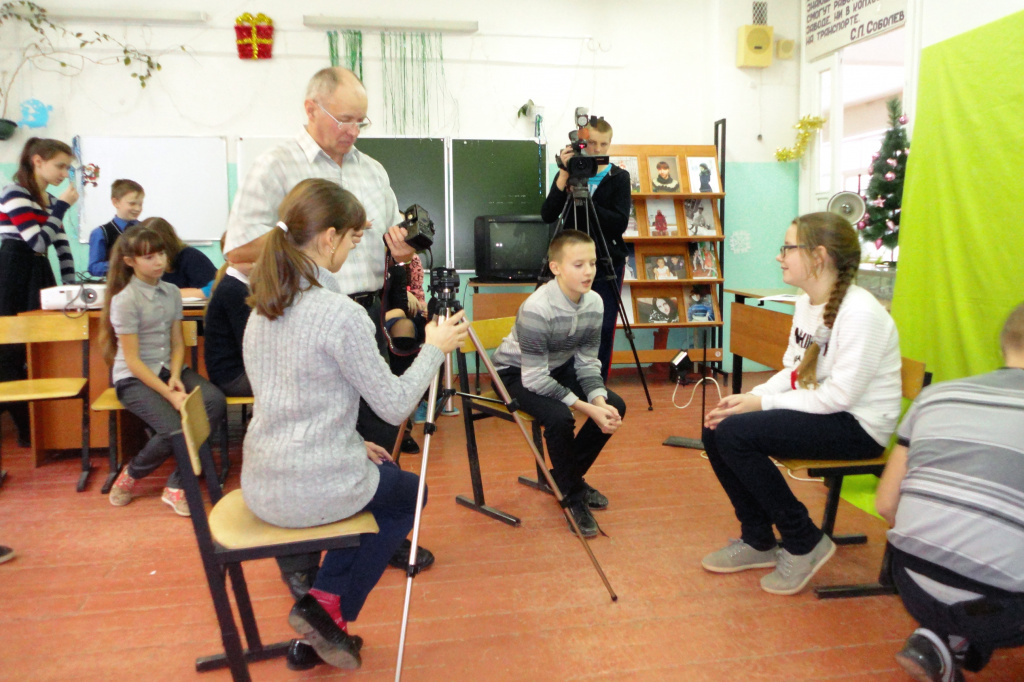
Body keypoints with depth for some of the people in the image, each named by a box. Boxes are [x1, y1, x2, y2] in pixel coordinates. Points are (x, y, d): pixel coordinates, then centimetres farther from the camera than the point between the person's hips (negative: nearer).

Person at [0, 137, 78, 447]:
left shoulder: (48, 200, 14)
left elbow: (62, 245, 13)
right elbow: (39, 242, -20)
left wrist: (70, 284, 4)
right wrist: (63, 205, -14)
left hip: (39, 276, 8)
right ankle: (26, 430, 4)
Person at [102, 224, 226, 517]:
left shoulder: (172, 292, 7)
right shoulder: (124, 300, -9)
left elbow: (177, 343, 9)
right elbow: (132, 360, -12)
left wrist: (175, 377, -11)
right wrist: (170, 394, -19)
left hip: (170, 369, 5)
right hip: (134, 378, -5)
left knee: (215, 402, -26)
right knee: (175, 429, -29)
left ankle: (176, 486, -14)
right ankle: (131, 475, 7)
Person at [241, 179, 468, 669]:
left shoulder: (263, 309, 5)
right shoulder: (341, 314, -22)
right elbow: (395, 406, -14)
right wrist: (435, 348, -2)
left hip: (259, 489, 7)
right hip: (315, 490, -7)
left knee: (379, 477, 31)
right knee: (408, 492, 23)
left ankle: (322, 610, 22)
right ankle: (327, 605, 15)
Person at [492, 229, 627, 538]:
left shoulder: (594, 303, -12)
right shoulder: (536, 309, -32)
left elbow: (587, 361, -5)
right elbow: (535, 378, -30)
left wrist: (600, 401, -23)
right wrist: (587, 408, -32)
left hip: (559, 367, 7)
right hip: (517, 373, -7)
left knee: (615, 407, -5)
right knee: (559, 417, -31)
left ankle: (568, 475, 15)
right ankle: (573, 495, -5)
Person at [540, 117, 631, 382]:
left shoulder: (619, 177, 3)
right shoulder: (569, 174, 5)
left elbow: (619, 223, -10)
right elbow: (548, 215, -8)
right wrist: (564, 176, -17)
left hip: (608, 263, -1)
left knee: (603, 330, -1)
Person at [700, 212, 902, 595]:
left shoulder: (860, 314, -21)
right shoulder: (806, 303, 8)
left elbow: (839, 396, -24)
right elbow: (793, 372, 11)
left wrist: (763, 403, -19)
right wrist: (749, 397, -7)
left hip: (858, 426, -9)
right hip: (818, 411, 9)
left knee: (734, 433, -24)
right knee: (715, 431, -4)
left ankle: (805, 544, -6)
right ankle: (758, 541, 11)